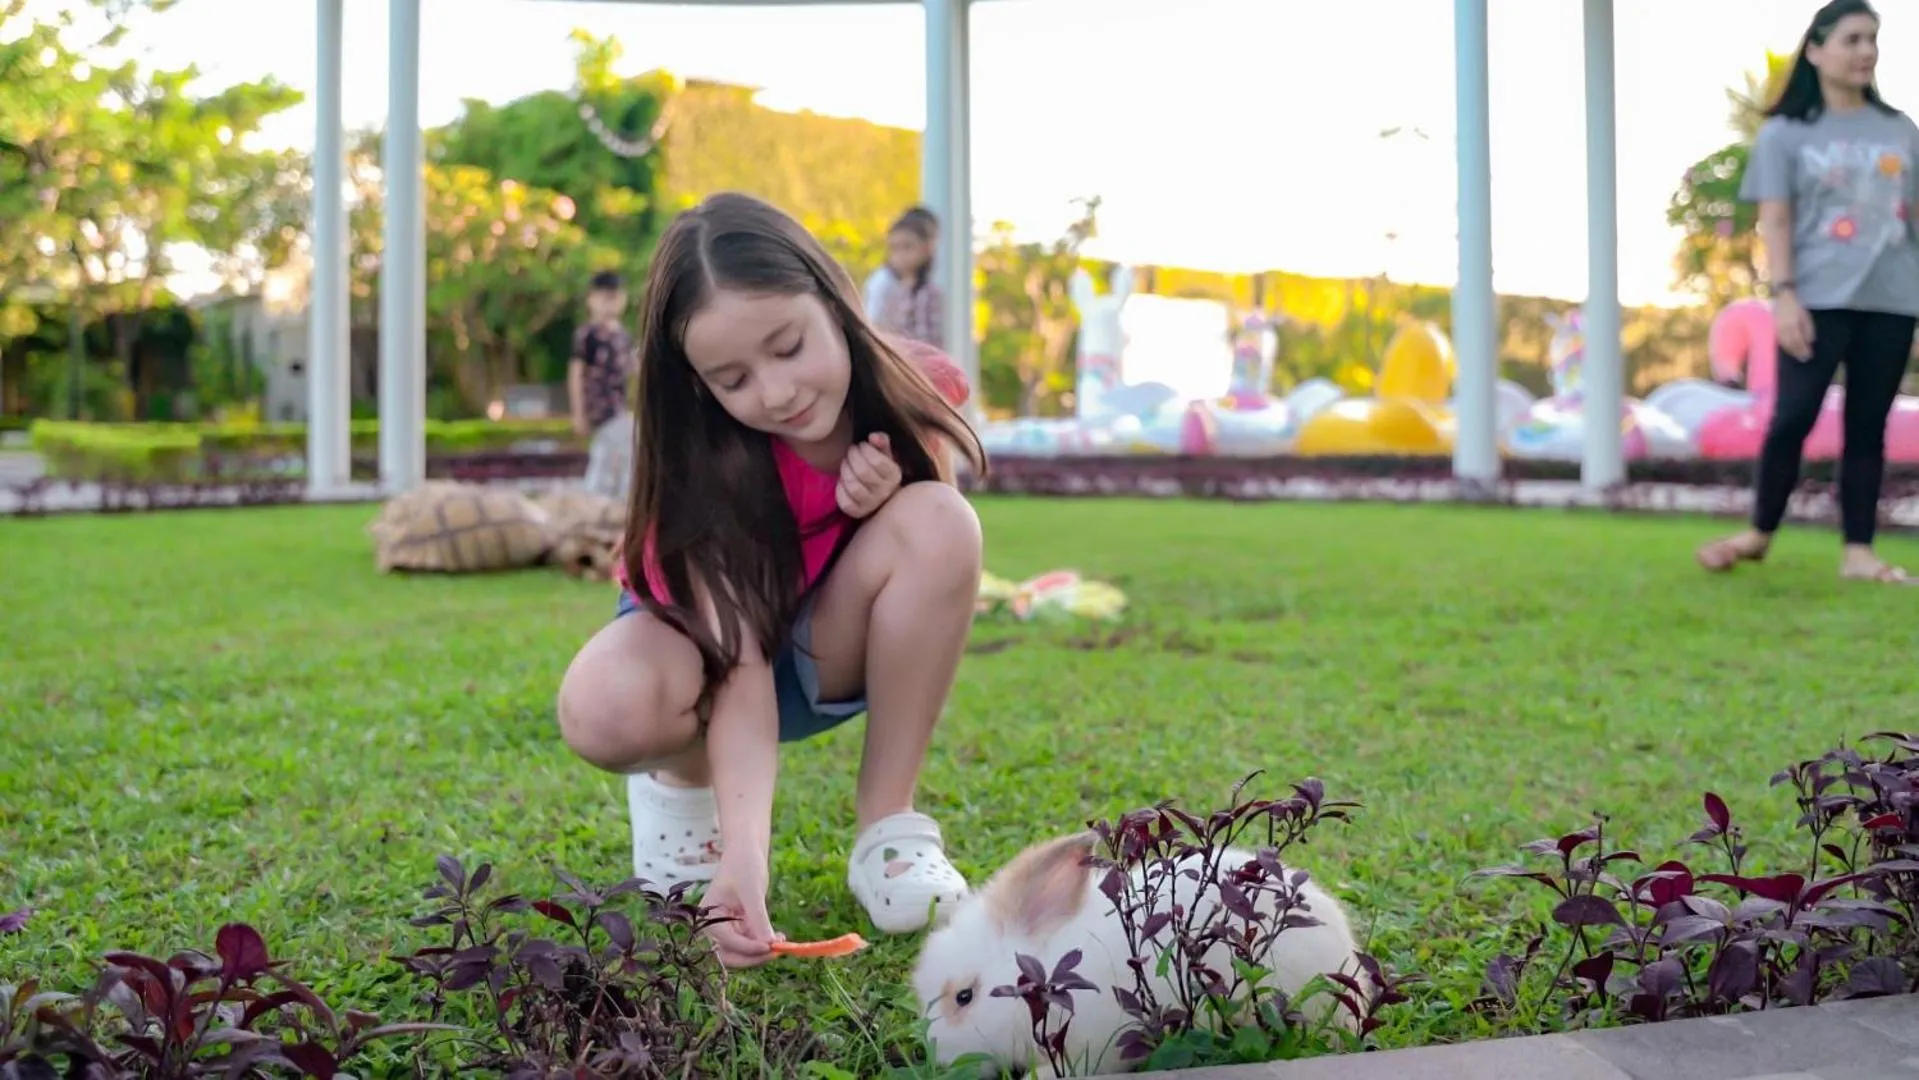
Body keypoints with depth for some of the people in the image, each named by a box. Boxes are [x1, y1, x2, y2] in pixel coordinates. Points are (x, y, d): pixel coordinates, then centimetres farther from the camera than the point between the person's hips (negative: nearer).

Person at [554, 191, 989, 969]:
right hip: (709, 636, -2)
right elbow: (741, 669, -38)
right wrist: (743, 860, -53)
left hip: (835, 653, 3)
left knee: (939, 524, -30)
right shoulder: (707, 463, -29)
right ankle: (685, 784, 0)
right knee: (605, 709, -38)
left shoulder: (901, 393, -20)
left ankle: (889, 828, -17)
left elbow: (931, 560, -3)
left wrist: (888, 496, -27)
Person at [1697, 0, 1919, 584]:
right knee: (1792, 418, -7)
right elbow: (1774, 221, -3)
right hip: (1819, 300, -3)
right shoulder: (1786, 132, 4)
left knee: (1868, 426, 4)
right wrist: (1784, 294, -13)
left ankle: (1859, 551, 6)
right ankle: (1760, 533, 10)